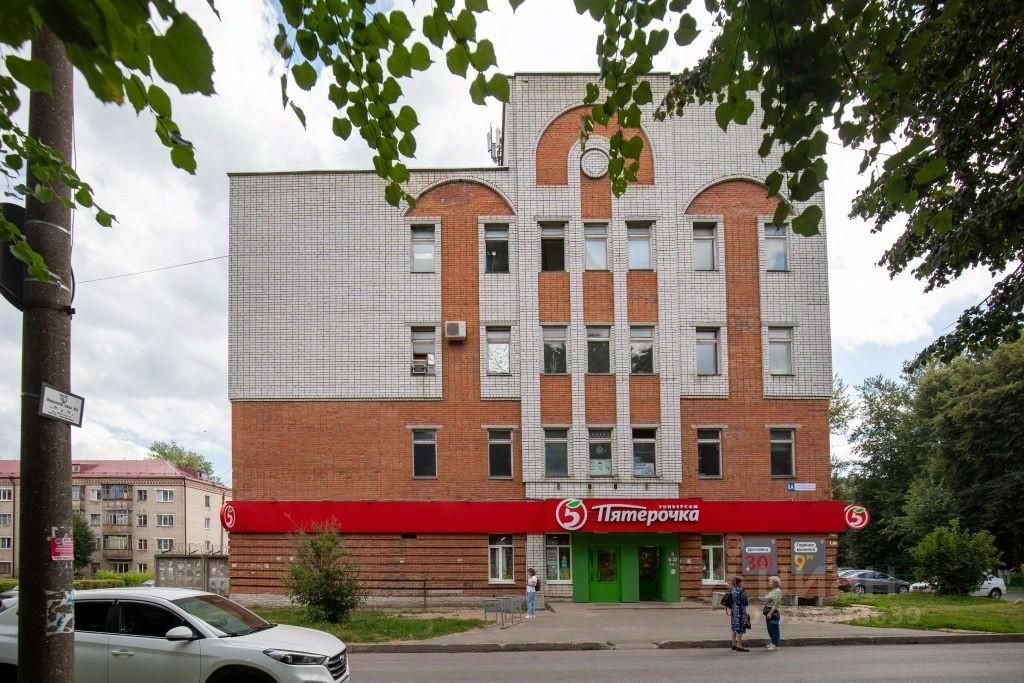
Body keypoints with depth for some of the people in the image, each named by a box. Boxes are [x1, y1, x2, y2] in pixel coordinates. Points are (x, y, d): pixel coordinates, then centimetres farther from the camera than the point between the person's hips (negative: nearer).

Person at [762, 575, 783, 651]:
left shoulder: (778, 591, -12)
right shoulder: (771, 591, 15)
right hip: (768, 611, 9)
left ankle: (775, 645, 0)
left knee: (774, 628, -4)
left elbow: (776, 604, -18)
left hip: (774, 612, -9)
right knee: (770, 628, 14)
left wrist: (770, 613, -22)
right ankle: (773, 643, 25)